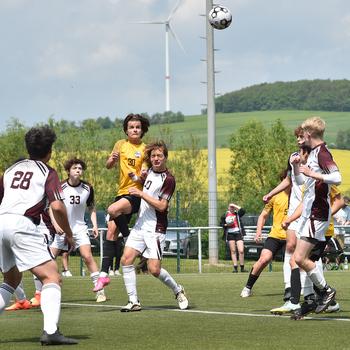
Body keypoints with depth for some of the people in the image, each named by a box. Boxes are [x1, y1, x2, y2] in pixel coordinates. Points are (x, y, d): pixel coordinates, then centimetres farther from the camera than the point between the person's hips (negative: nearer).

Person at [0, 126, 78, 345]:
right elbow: (57, 207, -6)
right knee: (52, 277, -7)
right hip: (23, 224, -7)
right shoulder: (48, 172, 7)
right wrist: (68, 234, 6)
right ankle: (50, 331, -25)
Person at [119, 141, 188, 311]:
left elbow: (162, 206, -17)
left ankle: (178, 291, 17)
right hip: (140, 225, 7)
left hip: (155, 228, -7)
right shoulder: (149, 171, 11)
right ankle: (133, 302, -3)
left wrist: (141, 194, -18)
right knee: (126, 259, -7)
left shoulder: (168, 179, -12)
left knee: (154, 269, -9)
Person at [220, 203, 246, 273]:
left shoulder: (237, 214, 9)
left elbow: (243, 211, -9)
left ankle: (242, 268, 0)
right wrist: (226, 225, -6)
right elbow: (221, 224, 13)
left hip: (238, 233, -1)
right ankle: (235, 268, 3)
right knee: (233, 251, 1)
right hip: (230, 234, 1)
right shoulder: (225, 215, 10)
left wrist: (235, 206, -4)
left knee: (241, 251, -9)